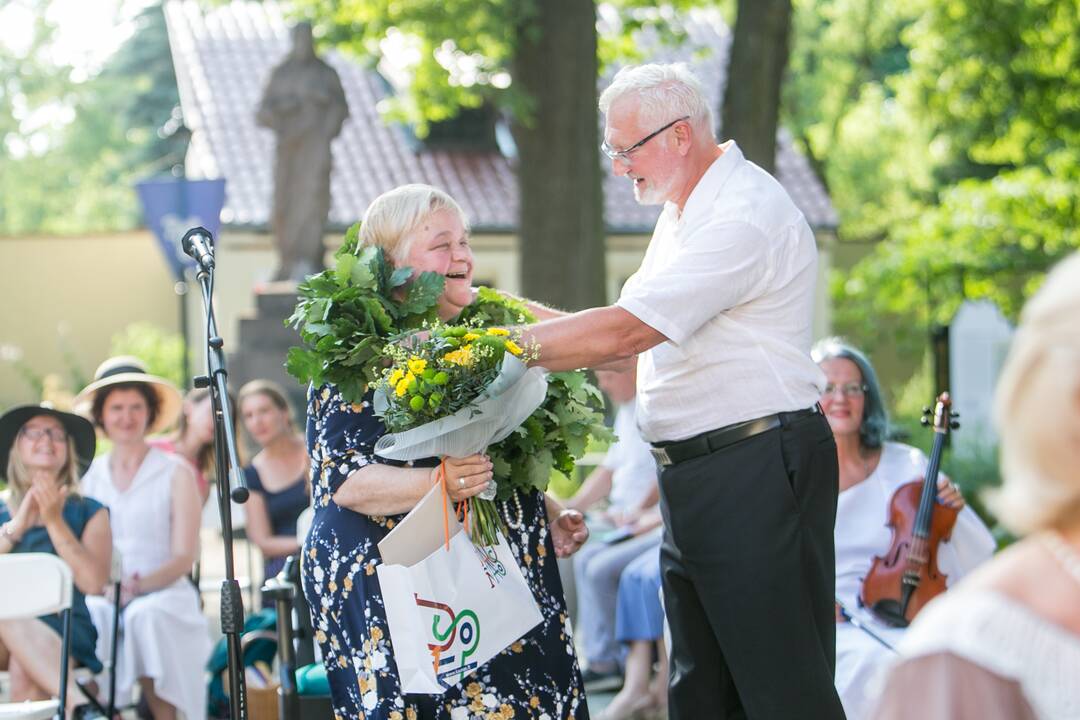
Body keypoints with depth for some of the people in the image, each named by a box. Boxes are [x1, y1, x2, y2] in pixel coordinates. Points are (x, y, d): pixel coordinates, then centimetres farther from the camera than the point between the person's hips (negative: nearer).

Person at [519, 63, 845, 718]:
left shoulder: (745, 216, -17)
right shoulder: (684, 214, 18)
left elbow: (622, 333, -22)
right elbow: (637, 340, 21)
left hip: (759, 471, -10)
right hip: (695, 479, 10)